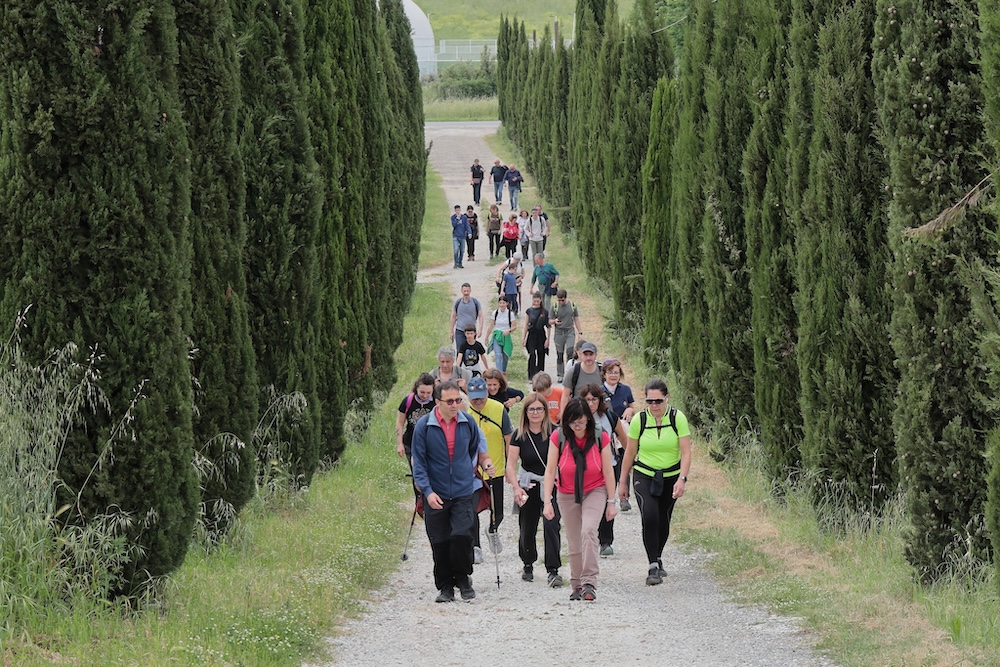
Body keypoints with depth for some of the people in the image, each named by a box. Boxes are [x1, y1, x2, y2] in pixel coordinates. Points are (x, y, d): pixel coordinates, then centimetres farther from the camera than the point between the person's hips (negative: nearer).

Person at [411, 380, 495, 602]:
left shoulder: (468, 423, 1)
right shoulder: (424, 426, -7)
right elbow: (419, 463, -6)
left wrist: (485, 463, 10)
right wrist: (428, 491, -14)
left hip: (464, 493, 1)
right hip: (436, 496, -1)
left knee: (462, 536, -14)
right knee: (440, 543, 4)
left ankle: (463, 578, 9)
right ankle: (445, 586, 19)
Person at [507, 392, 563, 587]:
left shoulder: (554, 432, -7)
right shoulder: (520, 434, -2)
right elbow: (511, 463, -4)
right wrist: (516, 487, -17)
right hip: (528, 485, 2)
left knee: (551, 525, -14)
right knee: (527, 527, 10)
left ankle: (553, 570, -11)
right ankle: (528, 564, 34)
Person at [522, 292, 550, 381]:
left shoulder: (545, 312, 0)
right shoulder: (529, 311, 3)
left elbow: (548, 326, 2)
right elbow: (526, 325, 8)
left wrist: (547, 339, -3)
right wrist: (523, 337, 6)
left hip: (541, 335, 1)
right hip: (532, 335, 0)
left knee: (541, 356, 8)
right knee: (532, 355, -14)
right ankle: (531, 376, -13)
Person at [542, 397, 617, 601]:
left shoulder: (600, 437, -13)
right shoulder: (558, 437, -13)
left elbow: (608, 472, -6)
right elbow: (550, 470, -9)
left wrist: (611, 502, -3)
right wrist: (547, 502, -13)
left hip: (594, 492, -2)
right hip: (567, 496, 2)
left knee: (589, 531, -24)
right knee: (574, 543, 5)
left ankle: (589, 583, -26)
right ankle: (577, 586, 19)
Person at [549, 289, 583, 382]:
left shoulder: (572, 305, 2)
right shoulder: (555, 306, -2)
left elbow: (576, 319, 11)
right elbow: (550, 320, 4)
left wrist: (580, 332, 10)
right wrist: (555, 321, -19)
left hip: (570, 331, 0)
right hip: (559, 332, 0)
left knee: (570, 351, -17)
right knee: (560, 355, 4)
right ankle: (559, 375, 15)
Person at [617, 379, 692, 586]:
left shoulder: (678, 418, -11)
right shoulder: (639, 420, -8)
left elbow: (686, 452, -12)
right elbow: (630, 453, 2)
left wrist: (682, 479, -25)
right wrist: (623, 481, 6)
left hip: (671, 477, 1)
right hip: (644, 476, -1)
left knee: (663, 522, 12)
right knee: (649, 517, -22)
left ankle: (658, 559, 38)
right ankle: (653, 568, -19)